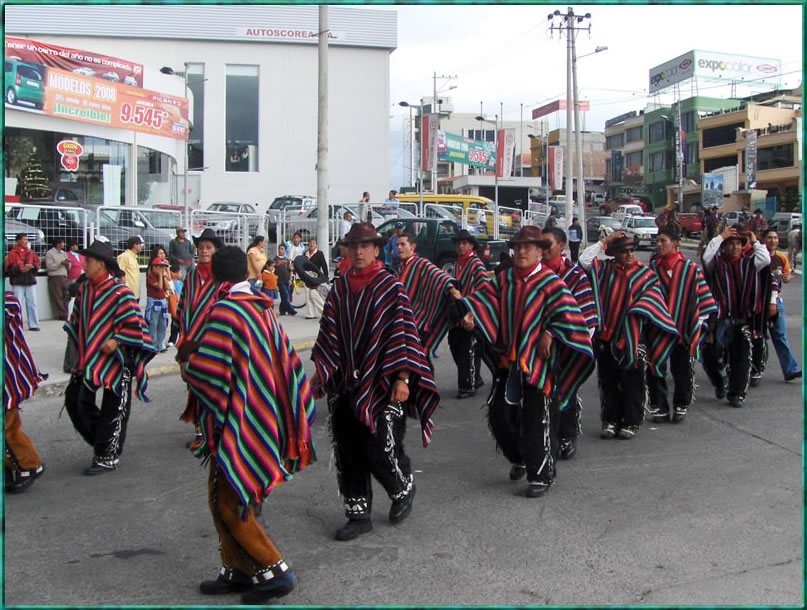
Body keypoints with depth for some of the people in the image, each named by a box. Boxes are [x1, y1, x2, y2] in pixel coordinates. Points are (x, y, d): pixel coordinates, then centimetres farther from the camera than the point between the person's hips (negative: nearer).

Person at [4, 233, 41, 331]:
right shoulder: (12, 253, -2)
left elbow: (38, 263, 10)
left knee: (32, 304, 5)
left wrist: (32, 266, -10)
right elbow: (7, 267, -4)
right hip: (17, 283, -3)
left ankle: (33, 325, 11)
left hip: (30, 281, 4)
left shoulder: (31, 252, 10)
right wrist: (18, 269, -17)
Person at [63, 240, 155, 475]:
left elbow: (134, 323, -18)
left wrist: (116, 340, -20)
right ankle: (100, 440, 24)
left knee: (112, 409, 1)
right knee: (75, 398, 6)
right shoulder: (84, 289, 8)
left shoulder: (120, 292, -16)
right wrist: (77, 343, 17)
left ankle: (107, 457, 12)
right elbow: (78, 318, 21)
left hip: (115, 360, -8)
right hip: (89, 359, 8)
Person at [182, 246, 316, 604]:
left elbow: (204, 369, -24)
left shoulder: (224, 312, -17)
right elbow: (286, 361, 11)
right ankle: (237, 570, 25)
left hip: (237, 425, -9)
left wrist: (185, 368, -1)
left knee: (226, 503, 0)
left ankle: (273, 570, 3)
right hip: (262, 421, 9)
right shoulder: (263, 309, 9)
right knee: (228, 496, 18)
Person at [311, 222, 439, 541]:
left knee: (380, 450, -6)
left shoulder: (391, 287, -6)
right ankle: (358, 514, 22)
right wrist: (319, 373, 11)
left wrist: (402, 379, -14)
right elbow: (329, 336, 14)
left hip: (382, 384, -5)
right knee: (348, 453, 7)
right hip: (346, 386, 5)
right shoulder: (339, 289, 8)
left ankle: (403, 488, 26)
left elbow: (403, 335, -9)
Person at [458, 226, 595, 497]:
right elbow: (484, 298, 3)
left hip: (538, 362, -5)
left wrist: (549, 334, -21)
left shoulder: (550, 282, -6)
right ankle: (518, 458, 36)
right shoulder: (503, 279, 10)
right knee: (498, 414, 10)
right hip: (508, 360, 6)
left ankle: (541, 475, 12)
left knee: (537, 420, -2)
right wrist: (471, 315, -15)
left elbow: (566, 310, -14)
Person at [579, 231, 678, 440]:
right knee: (608, 381, 8)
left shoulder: (645, 274, 3)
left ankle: (631, 422, 12)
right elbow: (584, 259, -4)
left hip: (632, 336, -2)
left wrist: (637, 313, -19)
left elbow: (650, 299, -3)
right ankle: (610, 421, 18)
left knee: (632, 381, 1)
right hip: (606, 335, 2)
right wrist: (604, 241, -3)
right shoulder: (605, 269, 8)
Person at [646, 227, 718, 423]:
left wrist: (699, 321, -3)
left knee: (681, 370, 5)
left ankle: (681, 406, 22)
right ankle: (659, 407, 14)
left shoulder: (691, 269, -1)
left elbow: (701, 296, 1)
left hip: (682, 328, -2)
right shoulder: (652, 267, 5)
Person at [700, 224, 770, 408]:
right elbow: (706, 256, -20)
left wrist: (755, 242, -1)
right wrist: (720, 237, -14)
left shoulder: (748, 262, 6)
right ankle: (720, 383, 31)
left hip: (742, 318, 1)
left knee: (740, 358, 3)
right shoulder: (717, 261, 1)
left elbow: (765, 260, -11)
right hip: (719, 316, -1)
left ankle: (737, 393, 15)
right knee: (710, 358, 2)